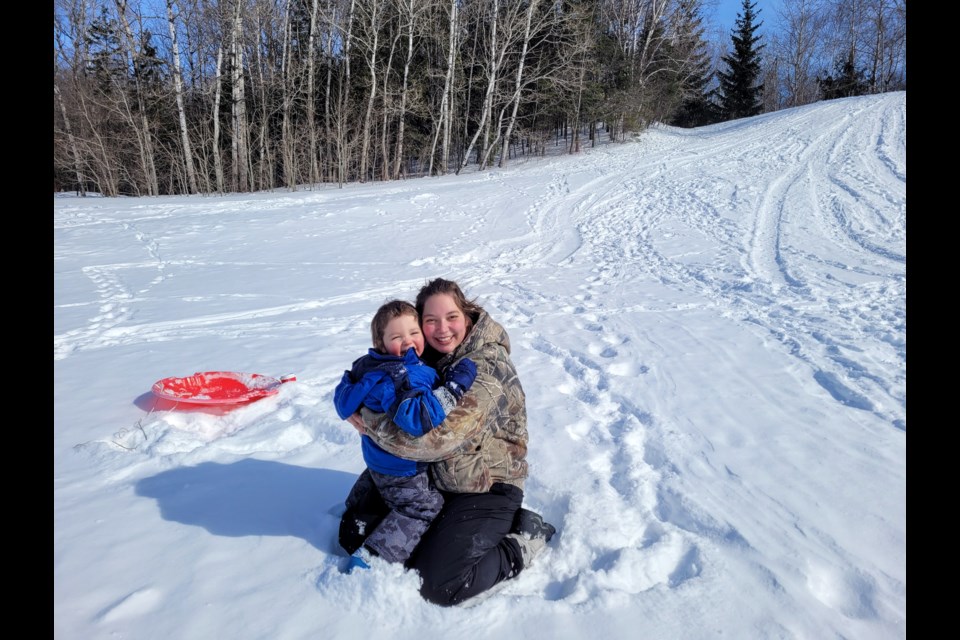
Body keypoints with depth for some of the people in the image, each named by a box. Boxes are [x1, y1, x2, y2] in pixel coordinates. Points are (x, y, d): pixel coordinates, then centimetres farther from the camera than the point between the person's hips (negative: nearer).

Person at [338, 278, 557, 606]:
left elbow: (443, 435, -35)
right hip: (428, 476, 8)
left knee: (441, 585, -18)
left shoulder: (487, 366, -25)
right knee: (355, 534, 11)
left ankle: (526, 538, 2)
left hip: (484, 487, -8)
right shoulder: (429, 357, 0)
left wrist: (373, 424, -27)